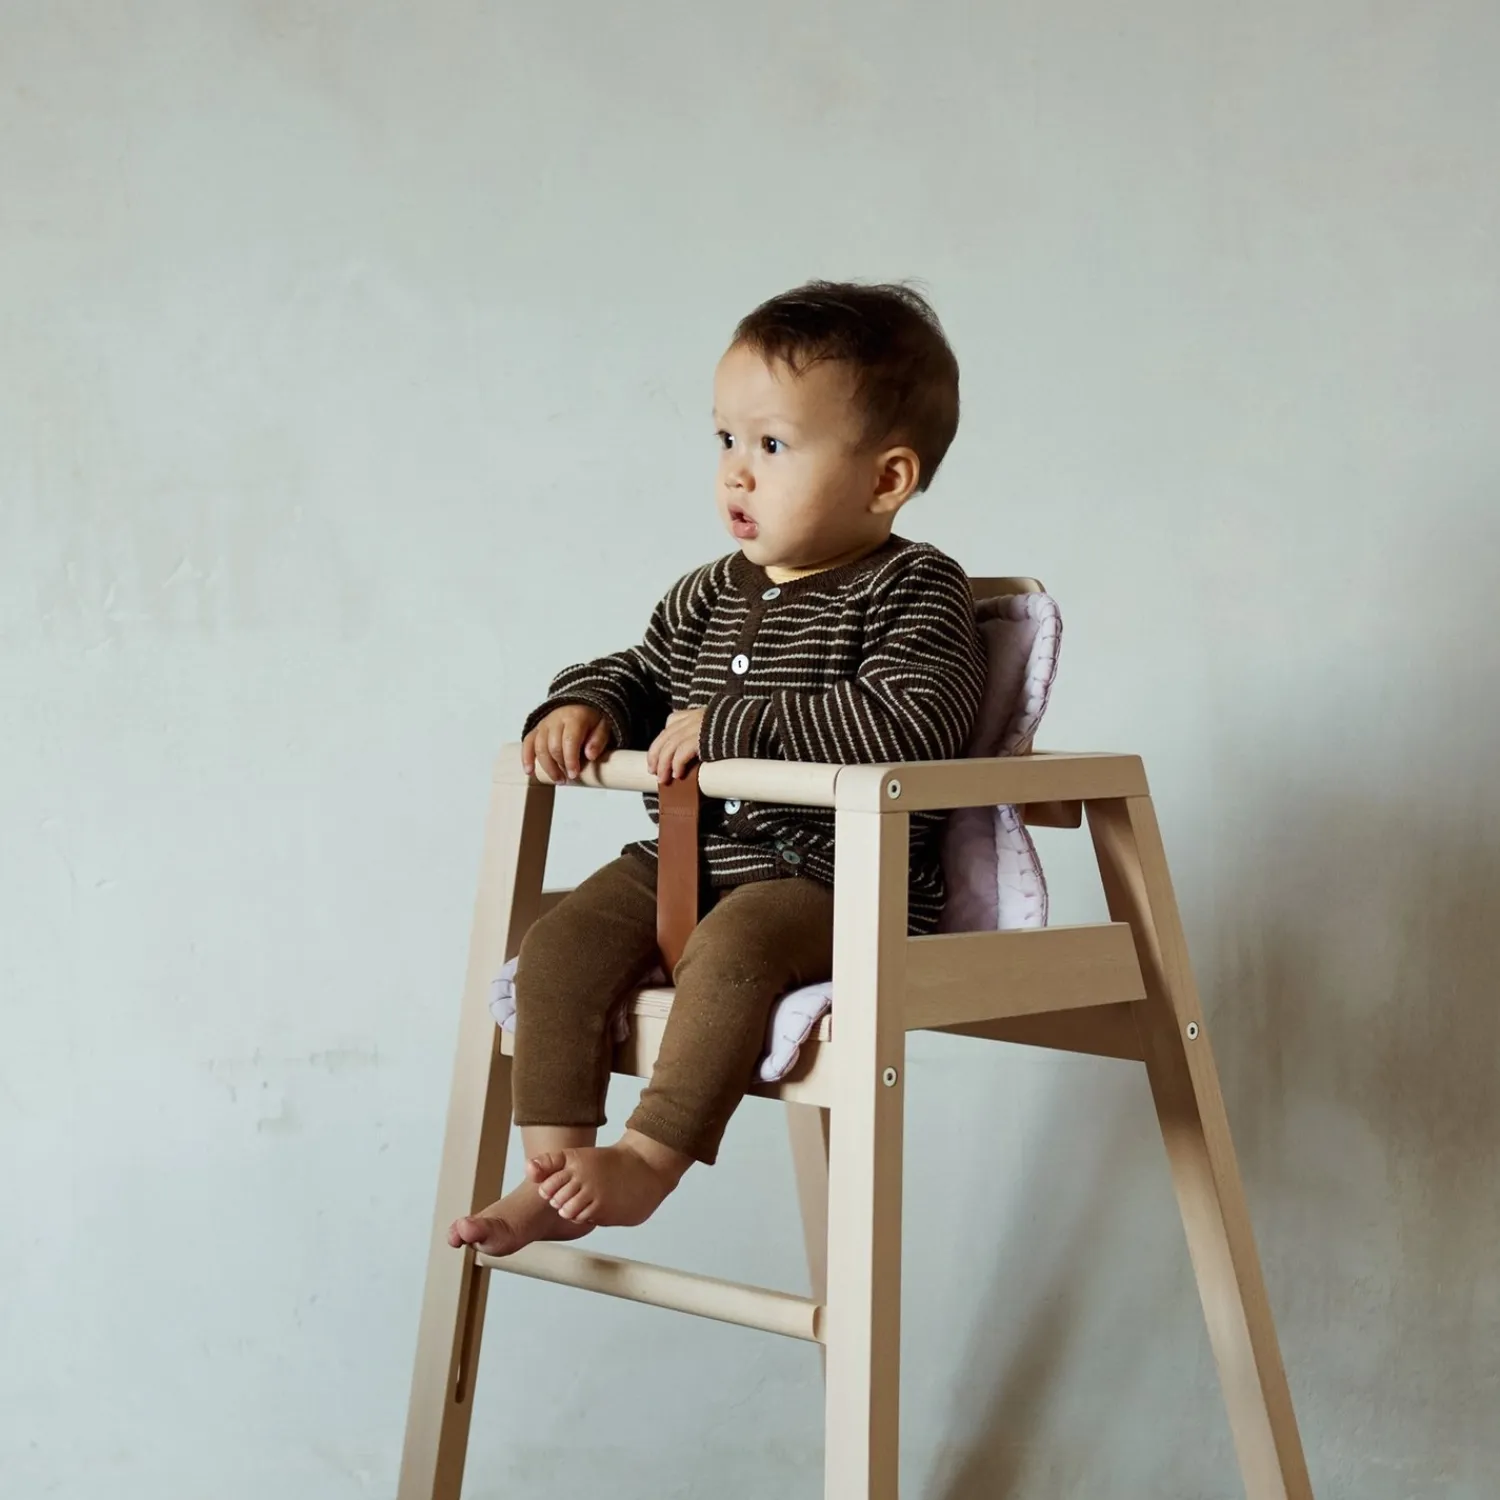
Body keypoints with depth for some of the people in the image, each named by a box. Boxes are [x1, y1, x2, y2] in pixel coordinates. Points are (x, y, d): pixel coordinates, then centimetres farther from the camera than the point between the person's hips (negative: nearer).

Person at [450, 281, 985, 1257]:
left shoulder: (915, 592, -10)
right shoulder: (711, 598, 13)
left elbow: (908, 722, -26)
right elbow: (641, 672, 28)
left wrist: (729, 723, -26)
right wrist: (583, 707, 1)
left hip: (839, 882, -7)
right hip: (684, 860, 7)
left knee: (736, 940, -35)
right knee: (561, 945, -13)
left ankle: (648, 1161, -27)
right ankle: (557, 1173, -10)